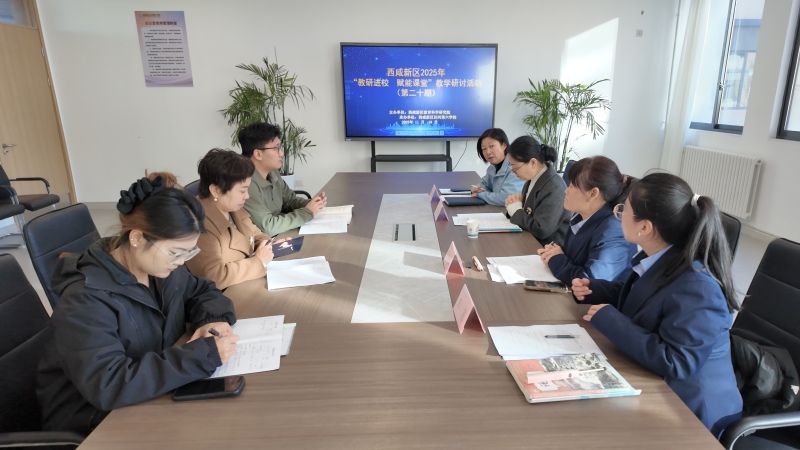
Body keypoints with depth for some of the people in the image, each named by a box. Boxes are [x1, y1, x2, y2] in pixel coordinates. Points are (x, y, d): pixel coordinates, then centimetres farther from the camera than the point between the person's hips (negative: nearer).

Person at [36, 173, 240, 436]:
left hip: (152, 396, 7)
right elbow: (107, 385, -35)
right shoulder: (86, 299, -27)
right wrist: (204, 355, -38)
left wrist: (213, 319, -14)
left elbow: (202, 291, 10)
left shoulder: (160, 266, -5)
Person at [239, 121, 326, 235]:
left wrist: (310, 203, -6)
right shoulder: (246, 184, -25)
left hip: (278, 238, 8)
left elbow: (290, 200, 14)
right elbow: (266, 227, -27)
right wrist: (307, 213, -18)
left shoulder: (272, 172, 3)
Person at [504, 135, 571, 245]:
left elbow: (540, 230, -28)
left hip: (548, 249, -8)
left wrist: (516, 210, -16)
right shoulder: (533, 178, 3)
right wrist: (514, 204, -5)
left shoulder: (554, 188, -23)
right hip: (529, 240, 8)